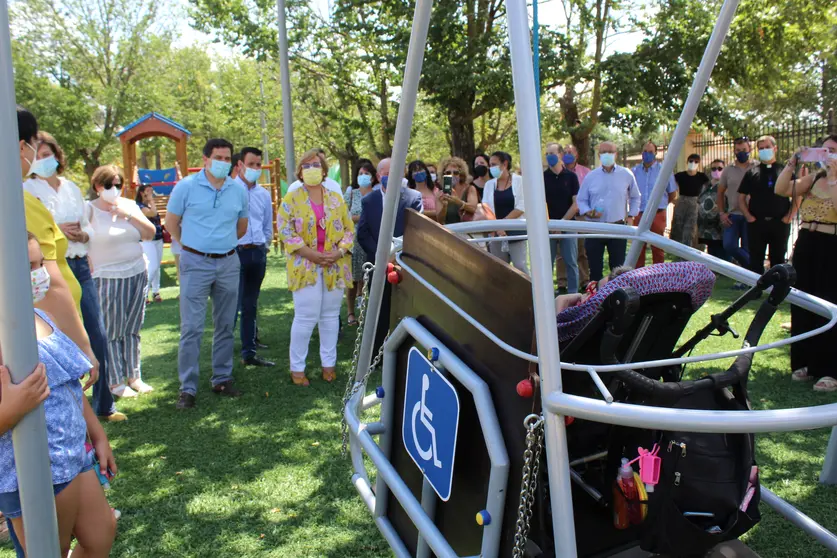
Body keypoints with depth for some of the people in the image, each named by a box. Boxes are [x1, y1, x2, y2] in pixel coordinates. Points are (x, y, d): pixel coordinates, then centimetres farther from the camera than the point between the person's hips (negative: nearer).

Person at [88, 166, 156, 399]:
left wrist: (130, 215, -8)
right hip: (108, 279, -4)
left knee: (132, 329, 10)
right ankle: (115, 381, 9)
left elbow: (150, 233, 3)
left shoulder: (130, 205, 8)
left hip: (137, 274, 4)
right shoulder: (90, 209, -5)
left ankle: (134, 376, 19)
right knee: (112, 332, -1)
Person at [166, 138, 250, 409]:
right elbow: (171, 222, 5)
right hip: (196, 264, -3)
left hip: (228, 264, 4)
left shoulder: (239, 190, 5)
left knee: (225, 326, 10)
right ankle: (188, 388, 3)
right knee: (191, 328, -4)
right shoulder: (186, 186, -4)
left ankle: (222, 379, 23)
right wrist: (191, 245, 9)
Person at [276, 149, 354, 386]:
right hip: (306, 267, -3)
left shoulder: (336, 198, 10)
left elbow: (349, 228, 9)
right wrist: (310, 254, -15)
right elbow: (285, 231, -8)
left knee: (330, 316, 9)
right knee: (305, 318, -5)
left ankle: (328, 363, 22)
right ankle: (297, 367, 9)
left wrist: (340, 251, -8)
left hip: (335, 267, 3)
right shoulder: (291, 199, 0)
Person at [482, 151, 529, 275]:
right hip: (496, 233, 4)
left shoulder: (519, 181, -1)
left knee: (520, 266, -9)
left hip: (516, 231, -4)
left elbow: (521, 207, -9)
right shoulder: (489, 184, 10)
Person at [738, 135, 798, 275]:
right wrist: (749, 217, -4)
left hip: (780, 223, 0)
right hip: (757, 223, 0)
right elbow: (741, 197, 6)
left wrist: (789, 216, -5)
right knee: (756, 261, 6)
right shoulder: (752, 173, 5)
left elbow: (797, 196, 5)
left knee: (778, 260, 8)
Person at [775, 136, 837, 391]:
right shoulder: (813, 178, 11)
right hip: (805, 246, 6)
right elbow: (781, 189, 0)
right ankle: (806, 363, 22)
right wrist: (792, 163, -8)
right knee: (802, 307, 10)